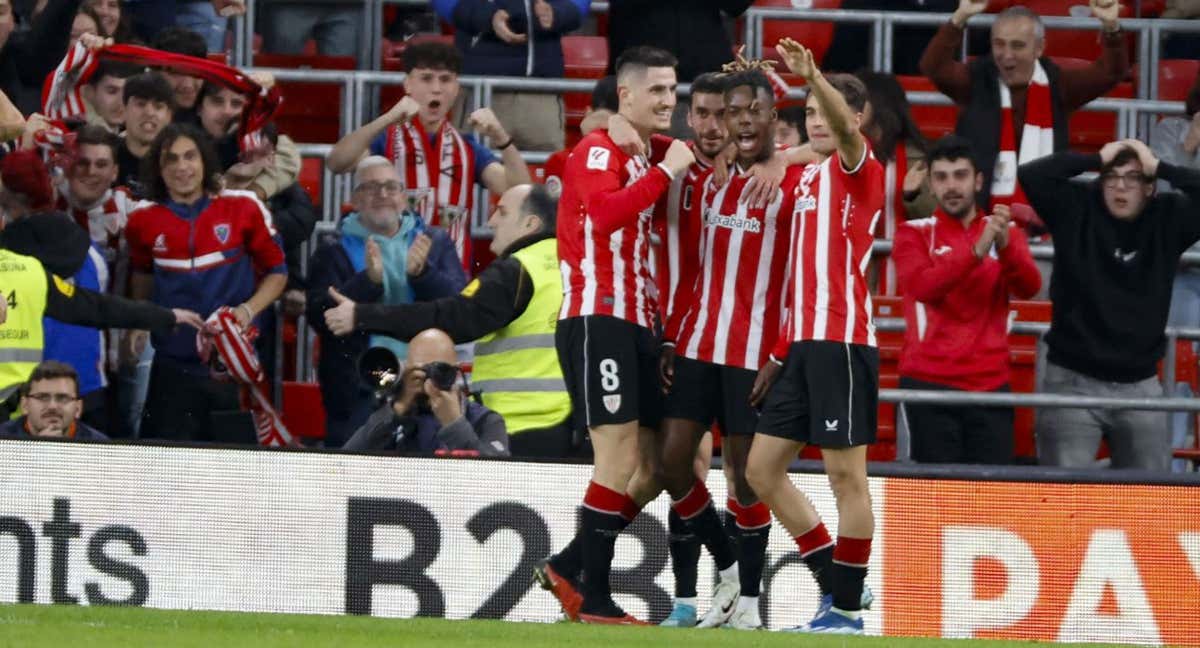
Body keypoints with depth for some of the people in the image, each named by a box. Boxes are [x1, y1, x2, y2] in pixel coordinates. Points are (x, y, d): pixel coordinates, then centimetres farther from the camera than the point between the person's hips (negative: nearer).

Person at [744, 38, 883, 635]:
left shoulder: (858, 169, -5)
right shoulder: (806, 177, 19)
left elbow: (845, 127, -26)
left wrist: (811, 74, -40)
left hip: (842, 342, -9)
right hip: (803, 343, 9)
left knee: (846, 474, -4)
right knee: (762, 469, 8)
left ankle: (847, 608, 1)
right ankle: (836, 581, 16)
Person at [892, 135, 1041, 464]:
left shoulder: (1005, 232, 12)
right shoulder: (915, 233, 5)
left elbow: (1028, 287, -5)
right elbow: (922, 285, -15)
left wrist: (1005, 246, -25)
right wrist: (976, 251, -27)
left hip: (990, 384, 2)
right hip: (930, 383, -2)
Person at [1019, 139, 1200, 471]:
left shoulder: (1168, 218, 3)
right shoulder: (1077, 209, -2)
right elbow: (1032, 176, -14)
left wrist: (1160, 167, -11)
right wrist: (1098, 160, -11)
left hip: (1141, 385, 3)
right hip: (1073, 381, -3)